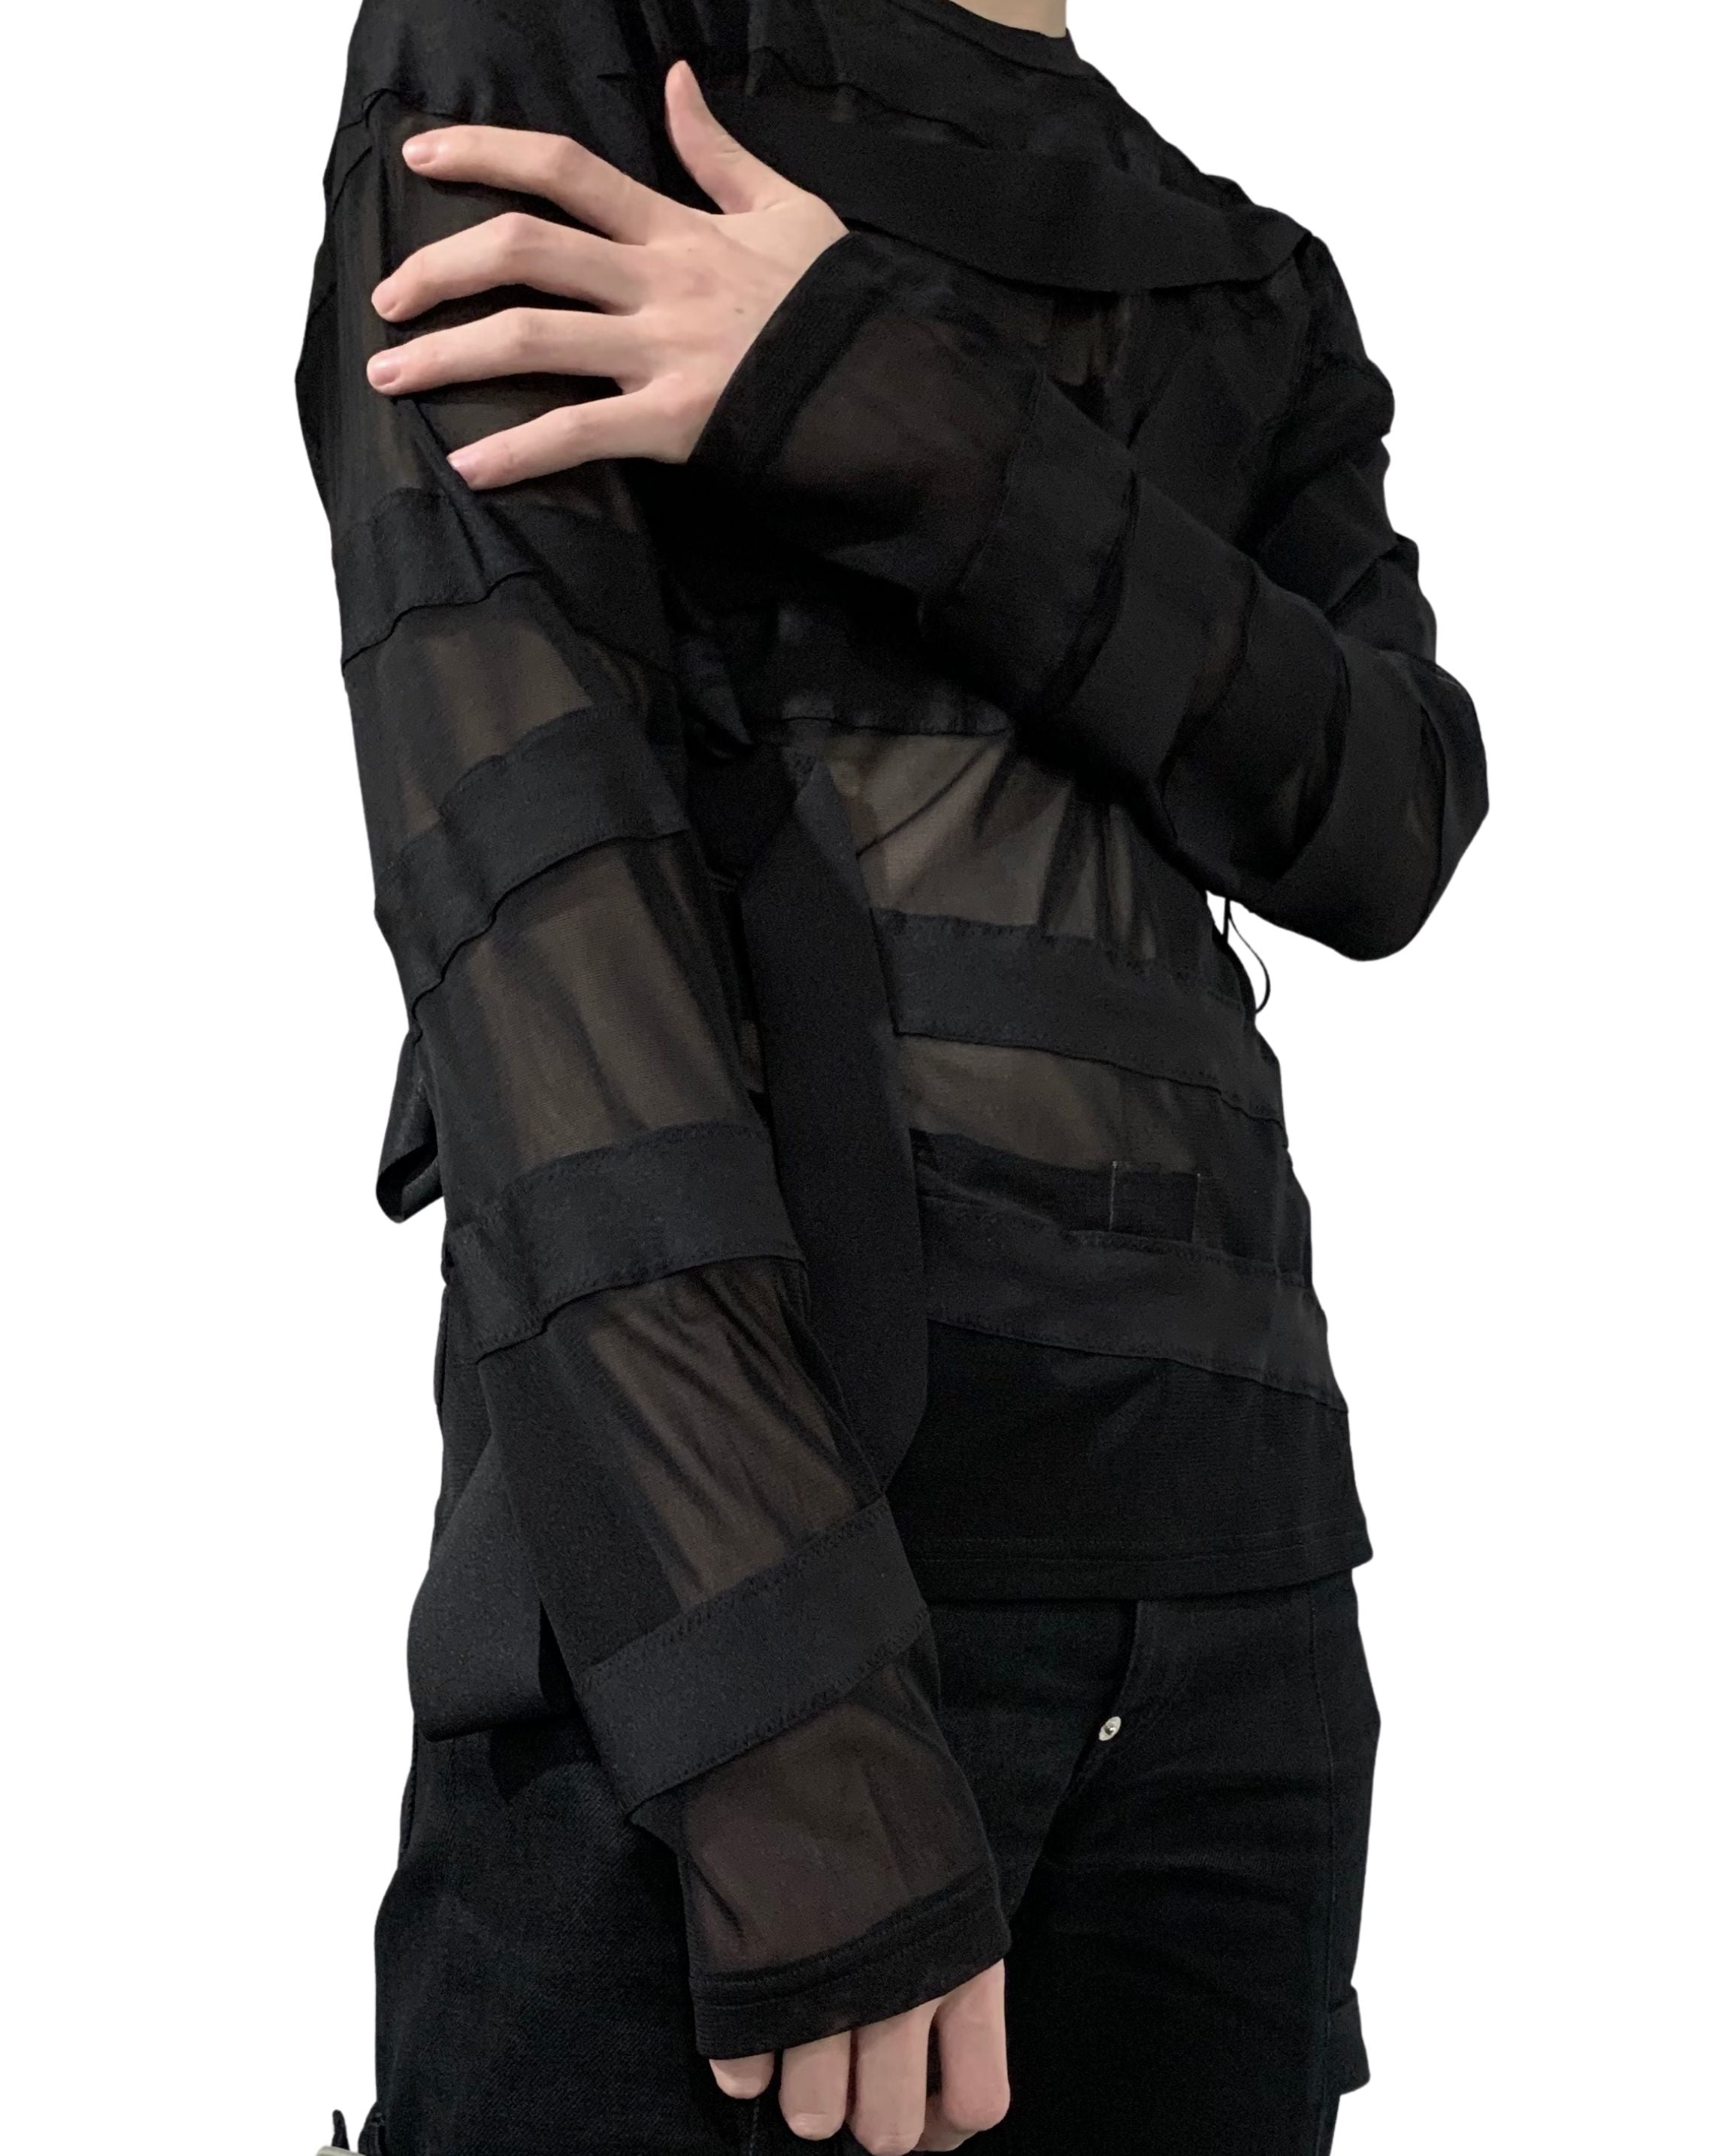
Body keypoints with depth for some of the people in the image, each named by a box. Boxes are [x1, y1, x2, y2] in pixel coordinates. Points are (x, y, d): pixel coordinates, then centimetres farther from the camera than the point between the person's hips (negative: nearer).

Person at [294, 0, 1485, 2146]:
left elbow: (1387, 831, 1)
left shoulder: (1255, 302, 20)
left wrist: (908, 425, -14)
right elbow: (505, 823, -12)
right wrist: (793, 1719, -22)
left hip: (1224, 1582, 6)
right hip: (728, 1565, -5)